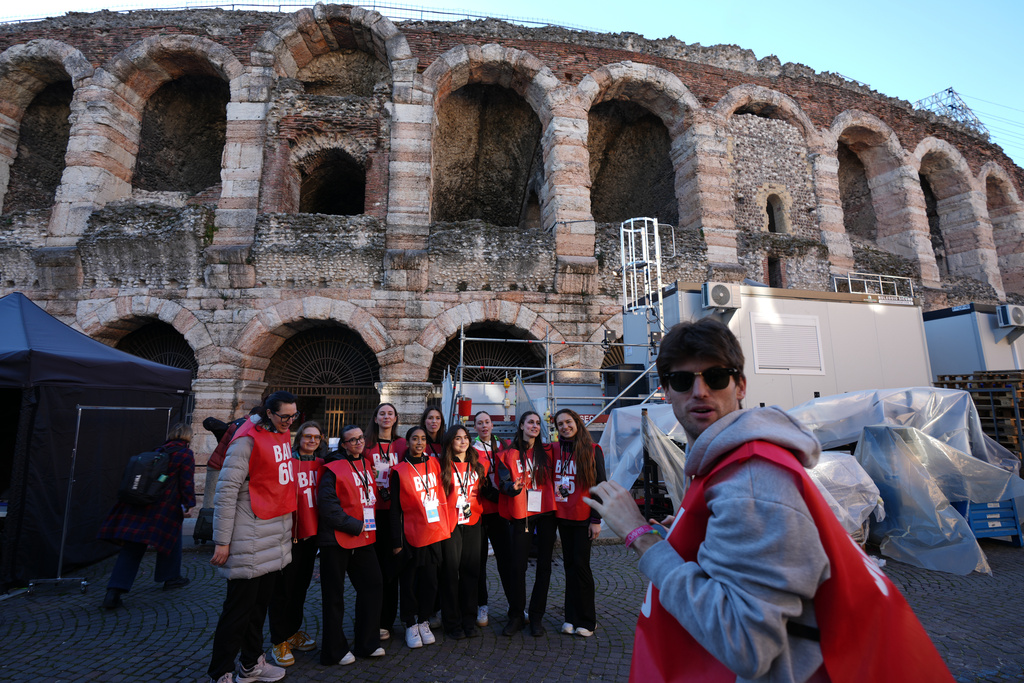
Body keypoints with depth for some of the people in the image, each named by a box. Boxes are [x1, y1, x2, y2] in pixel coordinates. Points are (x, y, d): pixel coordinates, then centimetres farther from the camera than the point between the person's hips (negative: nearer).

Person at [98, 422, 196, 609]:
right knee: (171, 539, 14)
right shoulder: (186, 455, -6)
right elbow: (186, 482, -11)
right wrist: (189, 503, -4)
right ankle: (171, 577, 28)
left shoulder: (158, 451, 15)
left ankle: (114, 591, -3)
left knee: (132, 548, 4)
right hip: (166, 507, -6)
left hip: (140, 504, 6)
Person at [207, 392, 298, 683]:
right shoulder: (247, 440, -16)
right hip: (251, 542, -8)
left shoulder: (282, 434, 8)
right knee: (239, 609, 4)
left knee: (260, 603, 19)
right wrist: (222, 541, -15)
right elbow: (226, 491, -16)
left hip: (278, 536, 8)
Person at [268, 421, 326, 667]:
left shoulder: (322, 464, 6)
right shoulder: (287, 461, -12)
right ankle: (279, 641, 19)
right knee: (284, 585, 4)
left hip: (312, 532, 6)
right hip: (291, 533, -6)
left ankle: (292, 631, 35)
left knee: (302, 583, 18)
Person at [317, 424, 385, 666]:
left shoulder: (366, 464, 10)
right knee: (334, 596, 7)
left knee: (372, 585, 11)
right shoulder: (334, 469, -13)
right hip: (337, 539, -7)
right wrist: (354, 525, -17)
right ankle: (334, 651, 23)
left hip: (364, 537, 7)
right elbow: (327, 505, -21)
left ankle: (367, 643, 26)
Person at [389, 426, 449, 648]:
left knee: (430, 580, 8)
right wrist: (396, 542, -6)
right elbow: (395, 509, -4)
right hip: (411, 534, -3)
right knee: (409, 582, 7)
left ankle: (424, 621, 27)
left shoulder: (434, 464, 6)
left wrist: (444, 528, 10)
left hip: (434, 533, 3)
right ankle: (410, 625, 25)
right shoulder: (399, 471, -5)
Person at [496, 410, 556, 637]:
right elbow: (504, 481, -6)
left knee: (544, 565, 6)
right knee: (518, 565, -1)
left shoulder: (546, 452, 9)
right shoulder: (509, 454, 4)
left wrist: (555, 501, -2)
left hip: (546, 512, 2)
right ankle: (516, 616, 15)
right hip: (521, 513, -2)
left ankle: (537, 616, 20)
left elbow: (553, 480, 12)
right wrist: (513, 487, -26)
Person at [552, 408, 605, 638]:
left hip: (583, 517, -4)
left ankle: (586, 620, 16)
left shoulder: (593, 450, -6)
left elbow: (601, 486, -5)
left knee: (581, 565, 0)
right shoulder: (554, 450, 4)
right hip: (562, 516, 4)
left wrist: (596, 519, -8)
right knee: (569, 564, 11)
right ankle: (572, 617, 24)